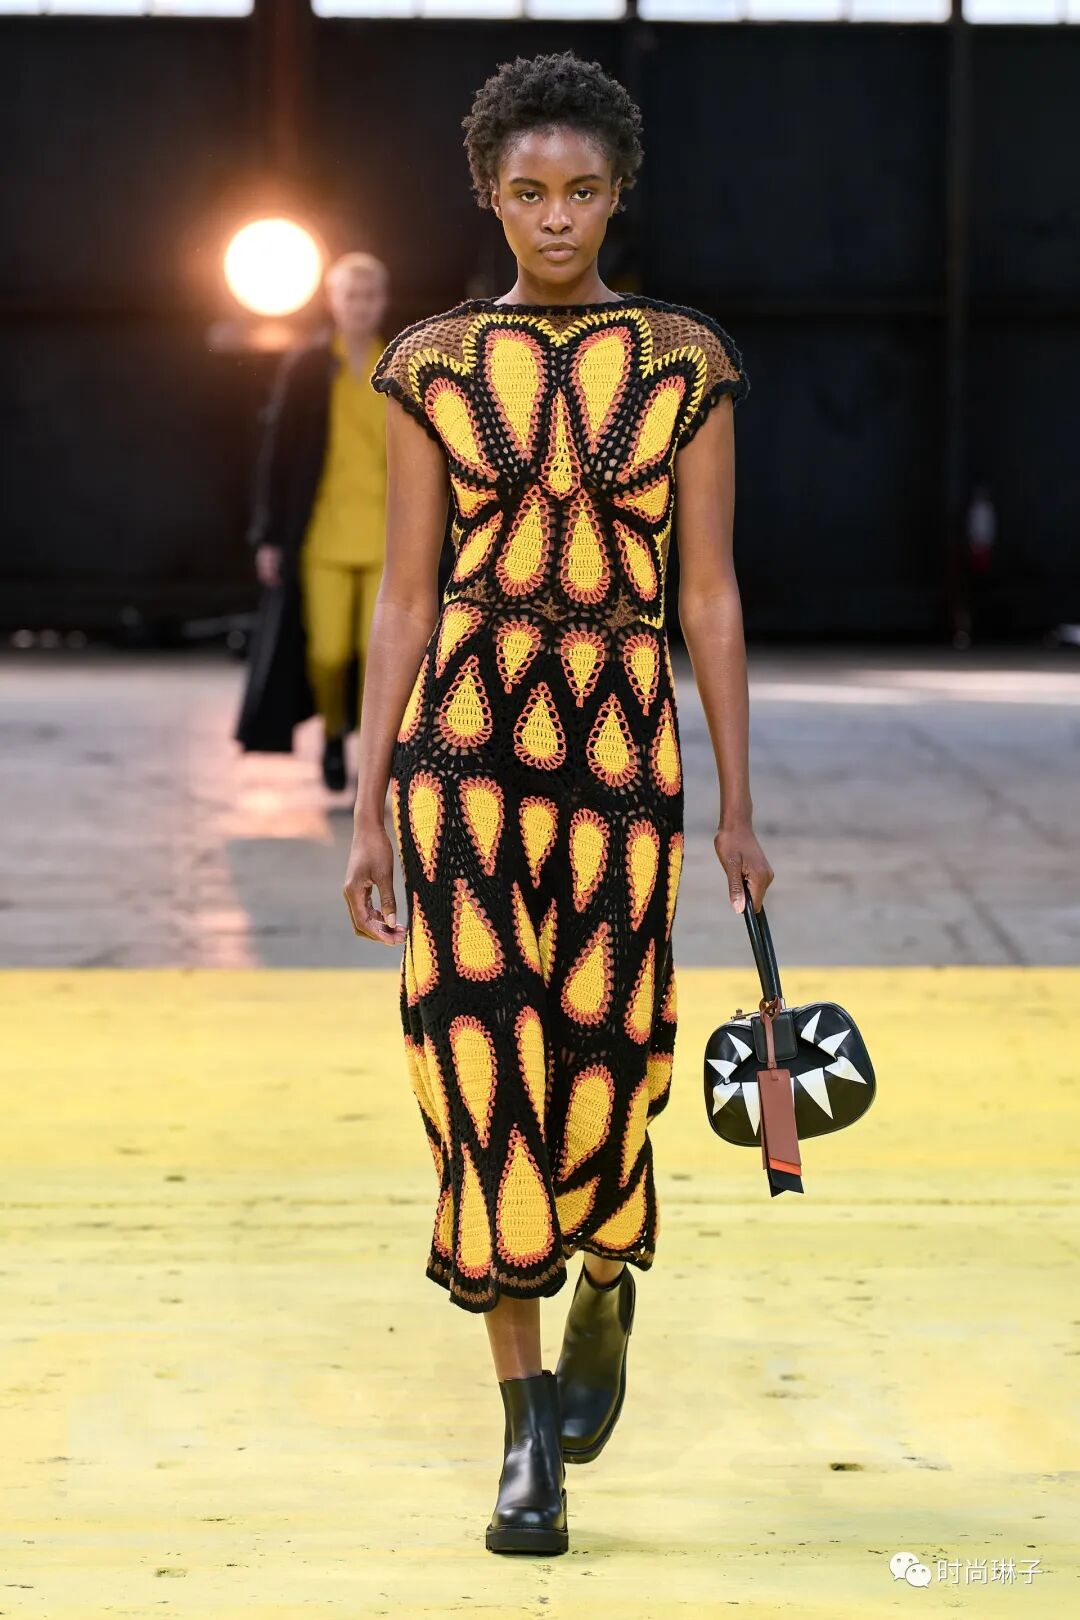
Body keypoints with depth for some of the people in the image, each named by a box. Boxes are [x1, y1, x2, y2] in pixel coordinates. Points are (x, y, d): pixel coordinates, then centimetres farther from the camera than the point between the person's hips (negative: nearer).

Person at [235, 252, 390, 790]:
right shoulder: (305, 368, 3)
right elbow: (276, 453, 3)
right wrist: (270, 536, -1)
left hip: (387, 538, 1)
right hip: (323, 537, -1)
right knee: (327, 651, -4)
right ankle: (333, 733, 25)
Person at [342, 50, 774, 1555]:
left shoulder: (685, 363, 3)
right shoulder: (436, 368, 4)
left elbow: (710, 593, 4)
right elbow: (405, 598, 4)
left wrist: (739, 807, 2)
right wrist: (369, 811, 0)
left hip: (623, 747, 0)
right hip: (466, 735, 0)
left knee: (597, 1061, 1)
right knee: (485, 1063, -7)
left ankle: (606, 1287, 37)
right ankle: (531, 1441, 2)